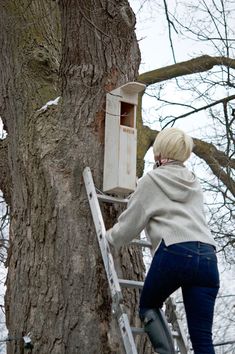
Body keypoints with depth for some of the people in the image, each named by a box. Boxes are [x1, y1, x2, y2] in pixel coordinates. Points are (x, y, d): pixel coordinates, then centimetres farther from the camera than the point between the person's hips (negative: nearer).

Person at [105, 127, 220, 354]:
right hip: (207, 256, 5)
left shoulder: (151, 180, 11)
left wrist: (110, 238, 34)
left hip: (174, 252, -4)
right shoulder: (194, 183, 27)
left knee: (148, 305, 21)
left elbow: (131, 221, 14)